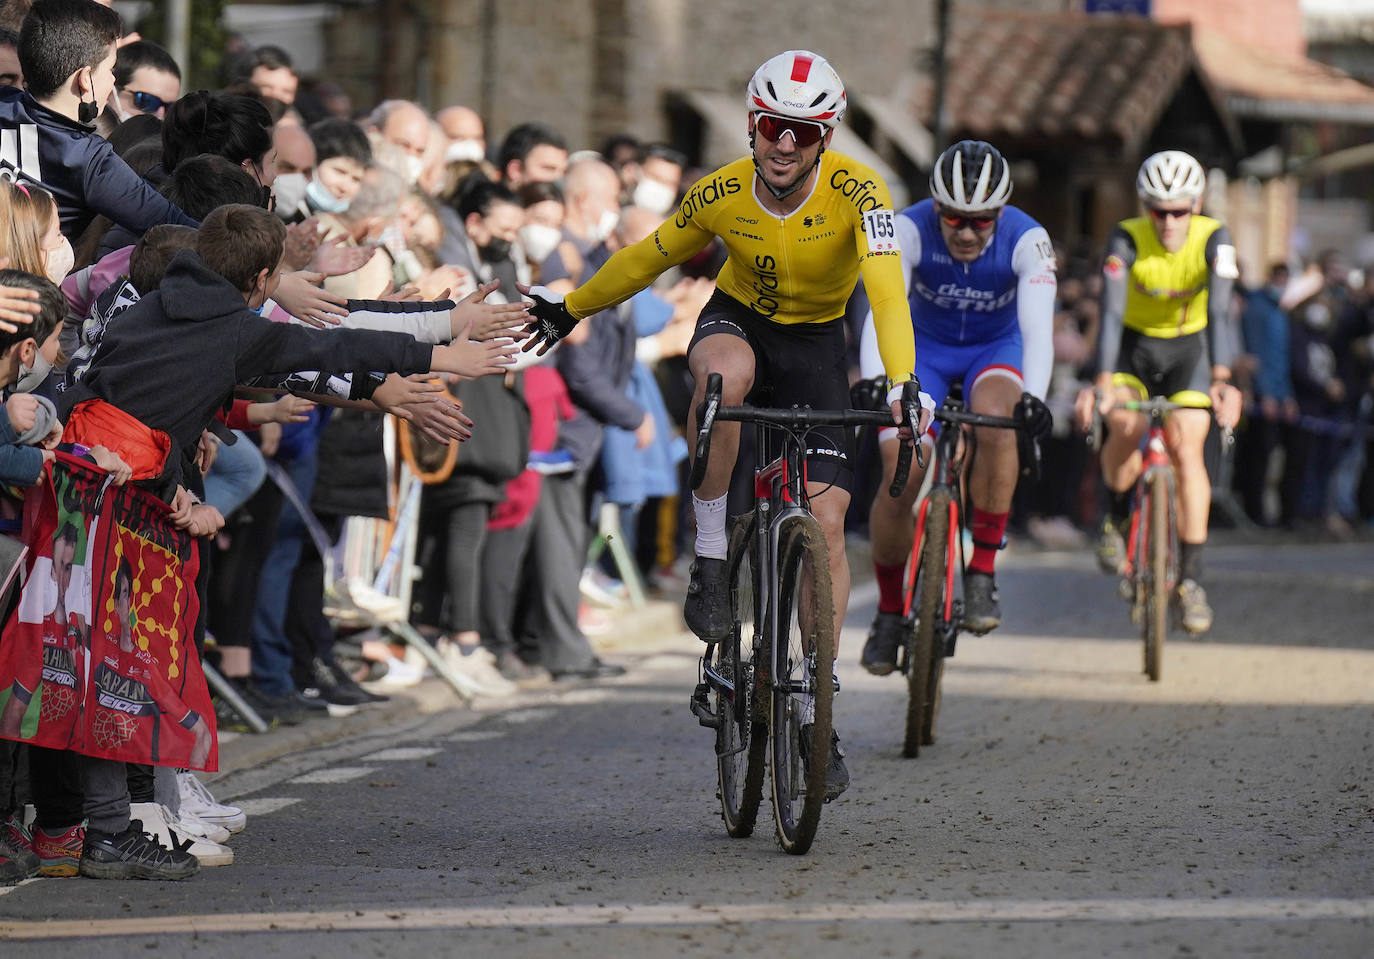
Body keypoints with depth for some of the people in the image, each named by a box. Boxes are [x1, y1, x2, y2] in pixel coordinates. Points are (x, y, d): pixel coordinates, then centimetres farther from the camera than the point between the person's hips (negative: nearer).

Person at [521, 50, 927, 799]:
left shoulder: (855, 191, -28)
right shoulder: (722, 194, -21)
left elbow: (887, 291, -41)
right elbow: (650, 258, -2)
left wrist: (901, 385, -56)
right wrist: (570, 309, 7)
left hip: (815, 343, 0)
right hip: (738, 320, 0)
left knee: (826, 526, -10)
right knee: (725, 374, -40)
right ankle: (711, 554, -24)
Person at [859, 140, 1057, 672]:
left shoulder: (1028, 240, -27)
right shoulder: (908, 229, -27)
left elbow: (1038, 327, -37)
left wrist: (1032, 398, -53)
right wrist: (874, 384, -53)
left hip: (995, 348, 0)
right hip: (924, 347, 1)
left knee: (995, 420, -35)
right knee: (899, 478, -16)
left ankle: (983, 572, -22)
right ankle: (889, 611, 6)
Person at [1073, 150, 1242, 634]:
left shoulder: (1213, 240, -23)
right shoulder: (1126, 240, -25)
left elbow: (1219, 313, -34)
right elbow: (1111, 313, -35)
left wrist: (1221, 381, -49)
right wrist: (1102, 384, -48)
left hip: (1188, 348, 0)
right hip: (1134, 345, 0)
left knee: (1186, 450, -15)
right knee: (1126, 429, -26)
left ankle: (1191, 577, -7)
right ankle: (1116, 516, 3)